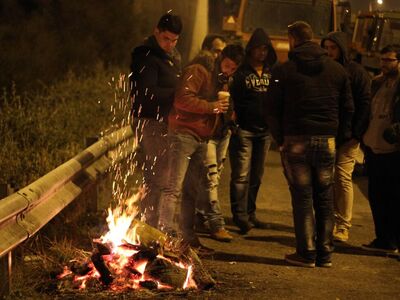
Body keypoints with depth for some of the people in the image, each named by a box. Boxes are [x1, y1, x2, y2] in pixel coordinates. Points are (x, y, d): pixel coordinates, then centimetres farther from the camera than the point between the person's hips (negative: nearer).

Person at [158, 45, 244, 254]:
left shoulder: (222, 80, 20)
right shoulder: (198, 71, -10)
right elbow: (183, 99, -22)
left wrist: (225, 112, 9)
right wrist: (212, 107, -18)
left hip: (201, 139, 9)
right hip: (184, 133, -9)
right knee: (174, 188, -10)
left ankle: (188, 238, 19)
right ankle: (165, 234, -11)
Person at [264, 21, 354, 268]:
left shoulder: (283, 71, -4)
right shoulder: (337, 70, 6)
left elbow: (272, 109, -3)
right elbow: (348, 108, 8)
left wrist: (280, 139, 6)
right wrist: (341, 136, 13)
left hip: (296, 141, -3)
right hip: (327, 141, 3)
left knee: (302, 197, 3)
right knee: (325, 198, 10)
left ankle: (307, 253, 2)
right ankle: (325, 253, 11)